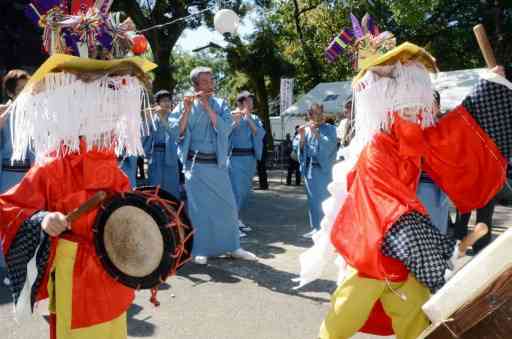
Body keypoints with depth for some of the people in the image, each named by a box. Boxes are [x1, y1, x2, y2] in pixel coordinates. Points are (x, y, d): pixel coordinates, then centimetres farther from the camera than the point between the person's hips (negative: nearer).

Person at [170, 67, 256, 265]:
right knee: (198, 207, 0)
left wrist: (207, 106, -17)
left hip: (218, 164, 3)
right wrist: (187, 110, -19)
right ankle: (200, 249, 11)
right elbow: (178, 133, -9)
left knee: (227, 205, 7)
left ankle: (233, 247, 20)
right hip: (195, 165, -2)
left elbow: (225, 129, -11)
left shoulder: (220, 104, 6)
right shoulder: (185, 105, 1)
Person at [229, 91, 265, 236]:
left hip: (250, 158, 6)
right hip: (236, 158, -6)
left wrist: (249, 120, -13)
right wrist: (237, 119, -20)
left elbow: (260, 134, -4)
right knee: (236, 190, -10)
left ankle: (236, 219, 26)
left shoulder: (254, 118, 12)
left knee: (245, 190, 12)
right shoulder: (231, 116, -3)